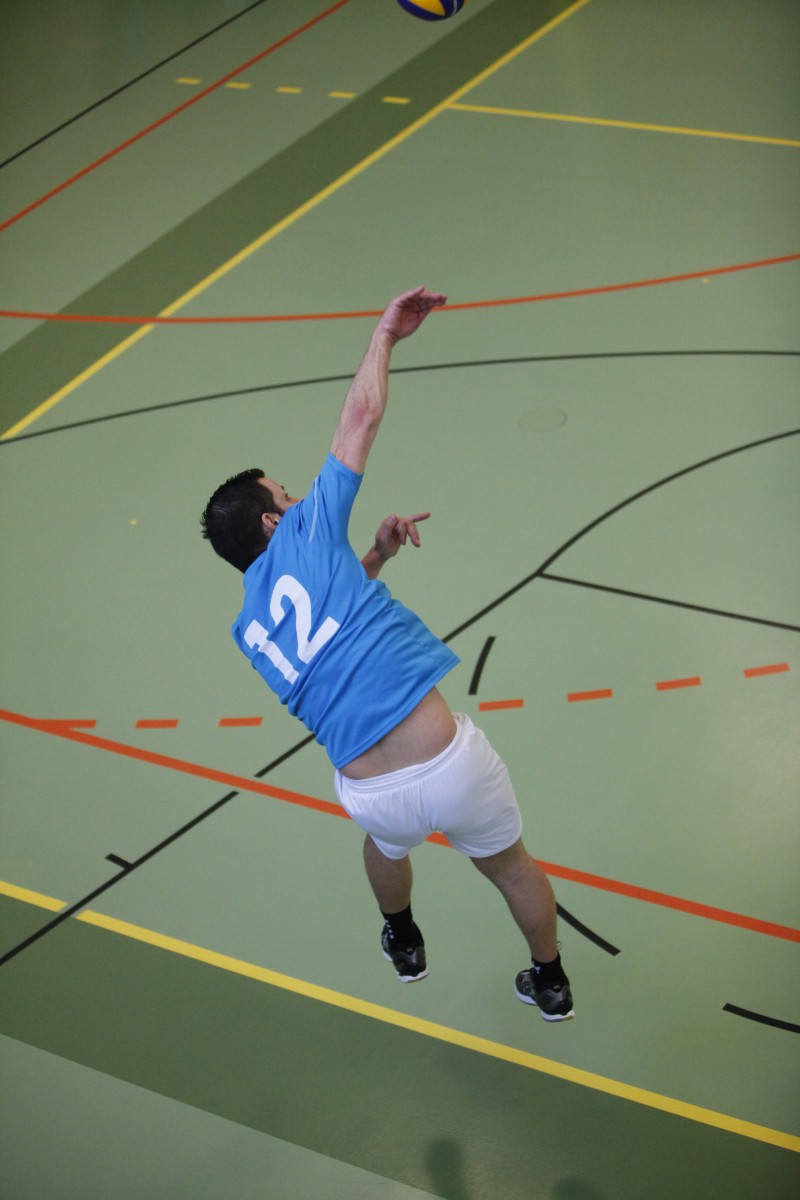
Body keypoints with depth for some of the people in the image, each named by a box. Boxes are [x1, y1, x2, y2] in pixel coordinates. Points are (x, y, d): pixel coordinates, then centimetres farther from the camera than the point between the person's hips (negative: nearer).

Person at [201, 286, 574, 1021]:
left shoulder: (249, 632, 12)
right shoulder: (306, 533, -4)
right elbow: (363, 414, 0)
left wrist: (374, 558, 25)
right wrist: (385, 334, 12)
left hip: (370, 792, 5)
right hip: (448, 761, -5)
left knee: (387, 842, 42)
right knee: (510, 866, 26)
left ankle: (404, 947, 66)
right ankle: (551, 983, 48)